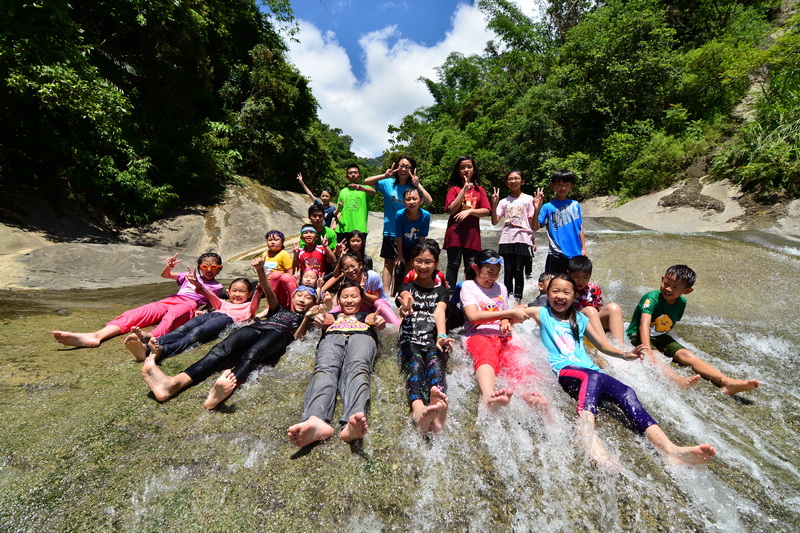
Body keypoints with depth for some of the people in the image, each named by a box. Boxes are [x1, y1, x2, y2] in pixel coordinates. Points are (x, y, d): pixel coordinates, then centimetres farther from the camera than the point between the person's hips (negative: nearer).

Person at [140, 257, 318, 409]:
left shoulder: (305, 319, 30)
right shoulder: (279, 310, 39)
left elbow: (297, 337, 9)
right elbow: (269, 293, 22)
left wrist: (307, 318, -5)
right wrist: (260, 271, 6)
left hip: (279, 333, -3)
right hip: (255, 327, 4)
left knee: (253, 354, -38)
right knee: (223, 349, -28)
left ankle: (231, 383, -66)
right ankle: (173, 383, -48)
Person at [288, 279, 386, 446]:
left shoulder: (367, 315, 38)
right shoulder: (333, 315, 40)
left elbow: (378, 323, 15)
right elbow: (324, 320, 16)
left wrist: (379, 322, -12)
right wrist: (319, 320, -11)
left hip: (362, 336, -1)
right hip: (332, 337, 1)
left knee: (358, 368, -36)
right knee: (324, 369, -34)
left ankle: (352, 425, -63)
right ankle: (315, 421, -62)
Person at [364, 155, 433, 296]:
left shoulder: (414, 186, 1)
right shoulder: (388, 183, 2)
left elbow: (429, 201, -11)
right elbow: (367, 181, -2)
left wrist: (418, 185, -20)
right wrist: (384, 176, -14)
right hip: (390, 231, 0)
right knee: (389, 263, 4)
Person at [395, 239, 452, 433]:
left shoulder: (441, 291, 22)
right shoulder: (406, 287, 20)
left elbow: (440, 312, -1)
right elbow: (406, 298, -7)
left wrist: (442, 336, -24)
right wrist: (406, 306, -35)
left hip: (433, 341, 1)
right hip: (410, 341, 0)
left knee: (435, 360, -34)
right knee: (415, 365, -34)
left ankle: (437, 396, -63)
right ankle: (418, 409, -60)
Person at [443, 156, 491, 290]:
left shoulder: (479, 190, 12)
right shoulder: (454, 189, 5)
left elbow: (486, 211, 3)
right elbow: (451, 210, -9)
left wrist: (469, 211, -13)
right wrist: (464, 189, -9)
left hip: (472, 234, 2)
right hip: (455, 233, -2)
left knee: (471, 267, 6)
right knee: (453, 265, -1)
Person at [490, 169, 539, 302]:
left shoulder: (528, 199, 6)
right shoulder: (503, 202, 11)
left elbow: (532, 222, 4)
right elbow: (495, 222, 2)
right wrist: (494, 204, -6)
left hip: (523, 239, -2)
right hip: (507, 240, 2)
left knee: (518, 271, -2)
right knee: (508, 271, 5)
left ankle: (518, 299, 9)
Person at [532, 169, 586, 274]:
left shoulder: (575, 205, 8)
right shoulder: (548, 207, -2)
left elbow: (580, 228, 11)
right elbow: (535, 228, -10)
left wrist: (583, 248, 8)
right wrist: (537, 209, -23)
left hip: (576, 254, 3)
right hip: (557, 254, -3)